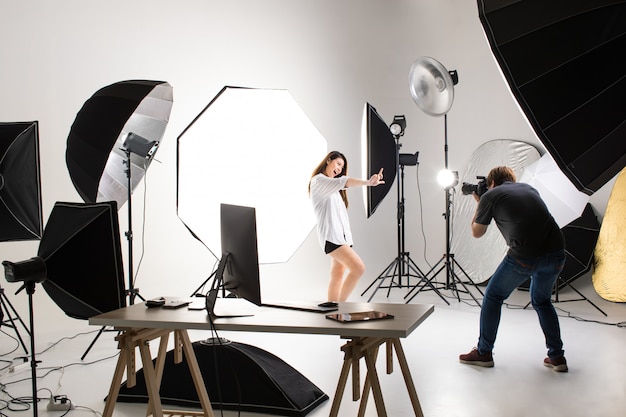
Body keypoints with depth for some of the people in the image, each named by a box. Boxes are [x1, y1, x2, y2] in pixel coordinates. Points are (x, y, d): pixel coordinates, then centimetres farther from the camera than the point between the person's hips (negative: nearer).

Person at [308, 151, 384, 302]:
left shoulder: (333, 186, 30)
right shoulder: (318, 180, -6)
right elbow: (343, 182, -23)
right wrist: (367, 182, -36)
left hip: (342, 236, 10)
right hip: (331, 236, -10)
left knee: (338, 276, 5)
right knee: (358, 268, -19)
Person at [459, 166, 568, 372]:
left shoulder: (491, 195, 9)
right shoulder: (529, 189, 24)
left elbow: (477, 232, 20)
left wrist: (479, 204, 34)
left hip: (525, 256, -5)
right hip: (556, 253, 5)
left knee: (493, 297, 15)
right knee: (542, 301, 27)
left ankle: (484, 352, 20)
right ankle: (557, 356, 23)